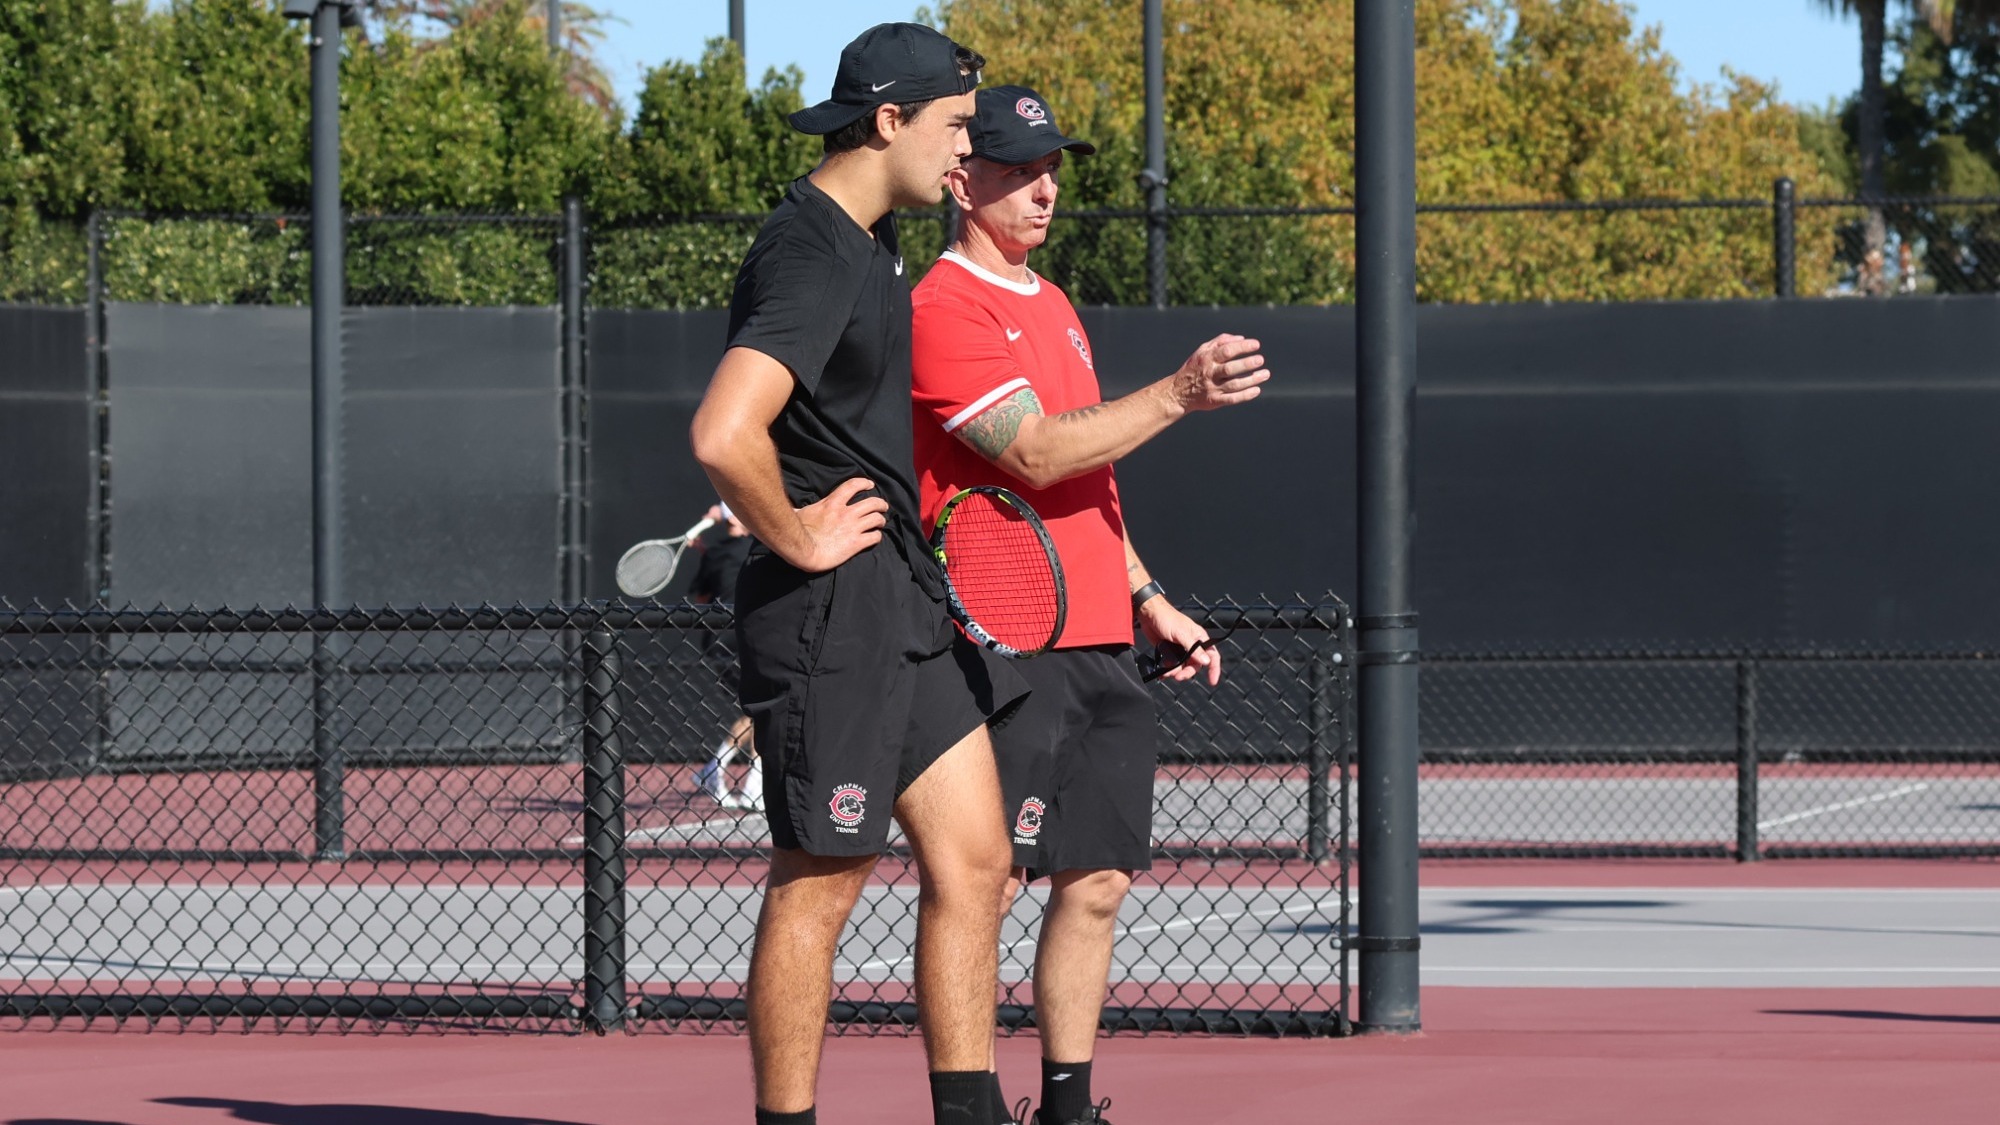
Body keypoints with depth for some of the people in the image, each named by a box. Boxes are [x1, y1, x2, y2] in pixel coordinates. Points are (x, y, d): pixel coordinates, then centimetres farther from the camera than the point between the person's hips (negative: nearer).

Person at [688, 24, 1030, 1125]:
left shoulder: (871, 242, 14)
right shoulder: (810, 261, -19)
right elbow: (722, 433, -34)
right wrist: (800, 539, -20)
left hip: (905, 599, 10)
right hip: (824, 613, -10)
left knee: (972, 862, 8)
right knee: (818, 887, -2)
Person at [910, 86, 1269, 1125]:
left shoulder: (1052, 306, 20)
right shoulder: (948, 307, -9)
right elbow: (1037, 454, -19)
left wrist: (1150, 599, 24)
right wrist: (1180, 393, -22)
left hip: (1098, 648, 9)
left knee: (1095, 883, 8)